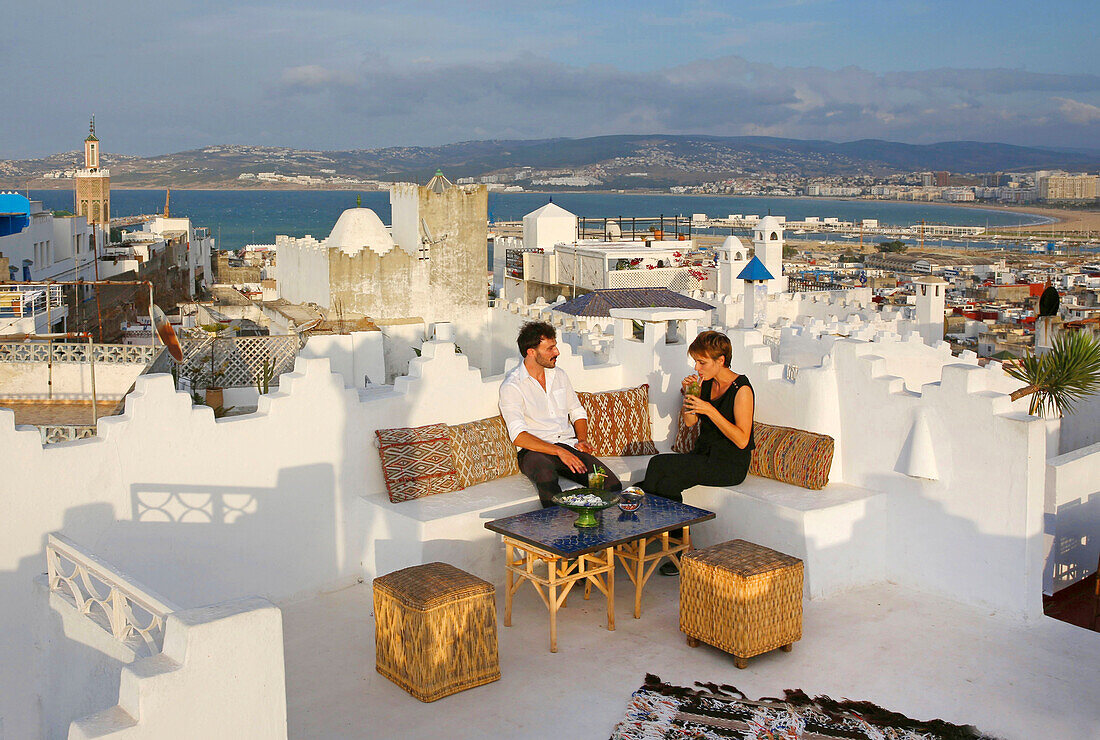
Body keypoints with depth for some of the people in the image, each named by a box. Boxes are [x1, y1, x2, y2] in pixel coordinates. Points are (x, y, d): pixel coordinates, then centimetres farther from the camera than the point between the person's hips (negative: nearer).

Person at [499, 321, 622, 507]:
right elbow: (518, 436, -13)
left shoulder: (559, 375, 18)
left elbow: (578, 412, 27)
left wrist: (582, 440, 5)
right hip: (535, 451, -5)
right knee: (547, 477, -42)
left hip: (569, 446, 5)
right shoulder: (511, 386, -3)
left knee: (612, 484, -22)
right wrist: (559, 451, -21)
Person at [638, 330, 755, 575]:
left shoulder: (741, 389, -13)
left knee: (659, 465, -24)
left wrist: (710, 410, -24)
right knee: (666, 483, -25)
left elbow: (742, 440, -19)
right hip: (704, 457, 7)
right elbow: (690, 422, 14)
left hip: (730, 466, -7)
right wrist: (688, 395, -3)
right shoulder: (705, 383, 8)